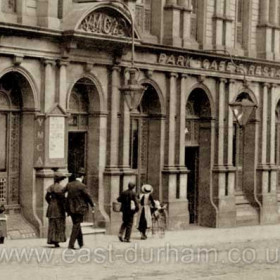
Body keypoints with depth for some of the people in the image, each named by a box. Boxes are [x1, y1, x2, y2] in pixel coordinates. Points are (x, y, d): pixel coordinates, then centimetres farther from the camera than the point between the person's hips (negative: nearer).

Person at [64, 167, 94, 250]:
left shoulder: (69, 185, 2)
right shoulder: (82, 186, -14)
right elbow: (88, 196, -9)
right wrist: (92, 205, 5)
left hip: (71, 208, 6)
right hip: (79, 209, -6)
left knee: (76, 225, 18)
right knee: (76, 226, -1)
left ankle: (81, 244, 29)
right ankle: (71, 244, -7)